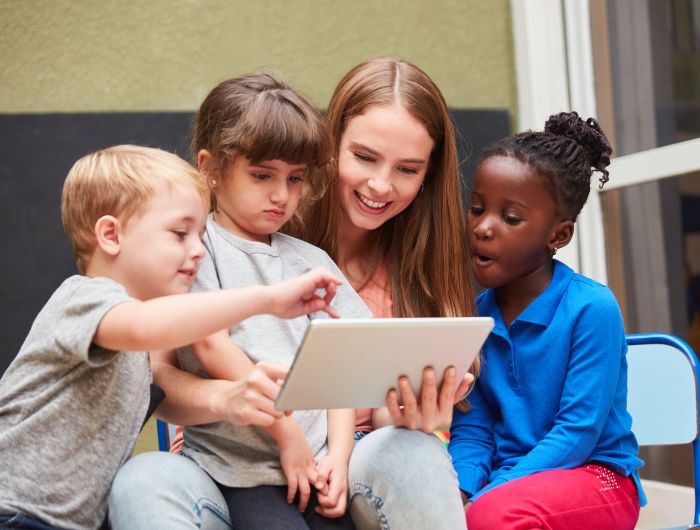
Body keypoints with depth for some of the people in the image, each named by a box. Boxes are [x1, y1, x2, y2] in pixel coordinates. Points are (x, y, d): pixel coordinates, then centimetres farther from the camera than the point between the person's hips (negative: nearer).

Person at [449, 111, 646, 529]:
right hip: (503, 481, 5)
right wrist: (459, 492, -17)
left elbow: (578, 432, -15)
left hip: (595, 477, -4)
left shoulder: (592, 308, -13)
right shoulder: (475, 314, 3)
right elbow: (472, 428, 4)